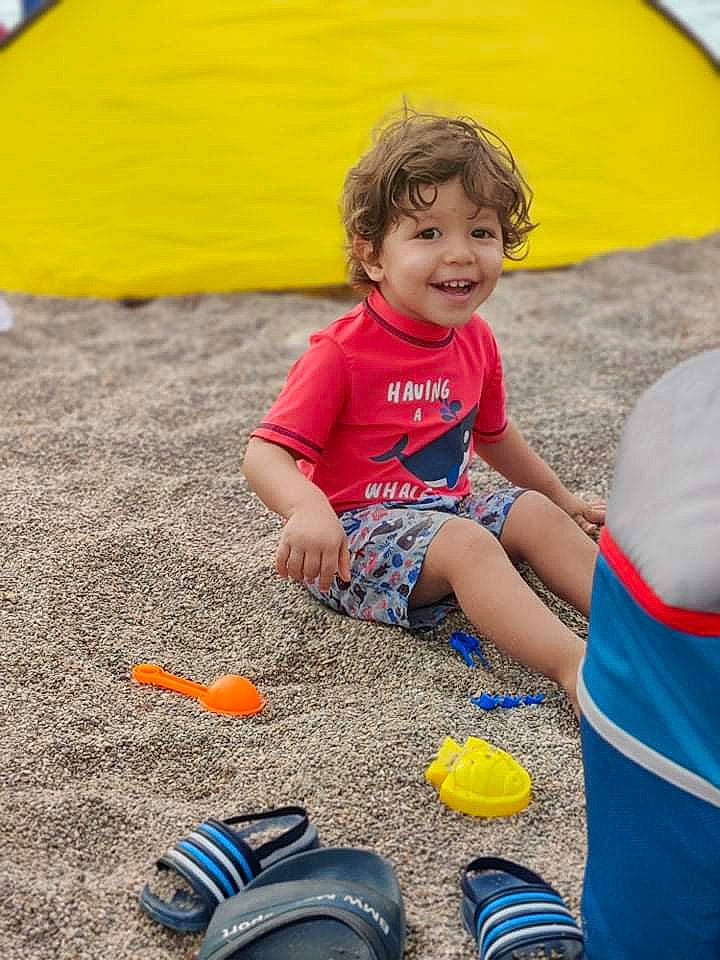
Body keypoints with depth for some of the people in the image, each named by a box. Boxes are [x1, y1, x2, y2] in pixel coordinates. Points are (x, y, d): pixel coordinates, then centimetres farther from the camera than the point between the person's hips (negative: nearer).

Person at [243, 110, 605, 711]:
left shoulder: (475, 339, 3)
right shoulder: (342, 352, -20)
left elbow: (492, 432, 22)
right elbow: (264, 453, -24)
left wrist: (563, 498, 31)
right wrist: (308, 510, -45)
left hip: (445, 512, 8)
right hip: (353, 534, -8)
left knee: (536, 514, -8)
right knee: (467, 544, -30)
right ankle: (575, 665, -42)